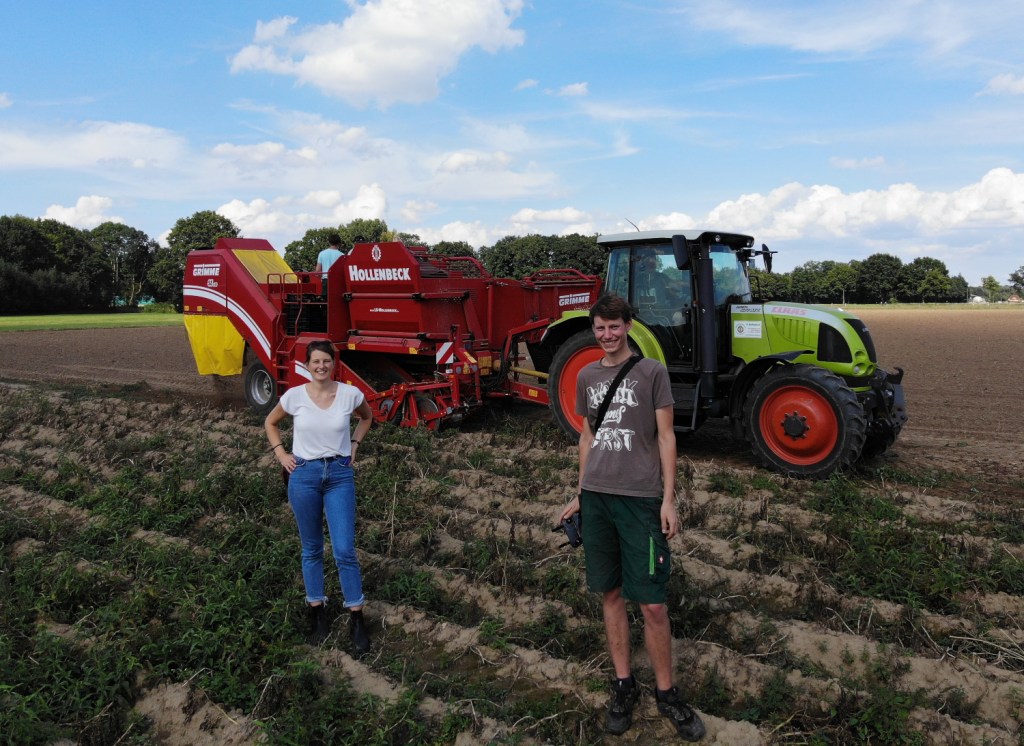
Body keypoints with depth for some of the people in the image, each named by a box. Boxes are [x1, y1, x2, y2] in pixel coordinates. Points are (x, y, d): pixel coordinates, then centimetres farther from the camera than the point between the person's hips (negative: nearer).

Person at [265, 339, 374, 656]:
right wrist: (281, 454, 3)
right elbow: (270, 423, 13)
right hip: (304, 475, 1)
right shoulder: (294, 396, -6)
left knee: (344, 550, -4)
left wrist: (354, 445, 6)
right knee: (312, 549, 11)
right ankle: (317, 612, 26)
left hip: (340, 474, -1)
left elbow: (367, 417, 16)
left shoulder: (350, 393, -7)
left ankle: (356, 619, 8)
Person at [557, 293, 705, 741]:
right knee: (611, 594, 11)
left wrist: (668, 499, -7)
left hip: (640, 498, -4)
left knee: (652, 604, -1)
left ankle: (666, 692, 17)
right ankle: (624, 684, 25)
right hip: (596, 497, 4)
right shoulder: (587, 377, 11)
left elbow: (666, 437, -1)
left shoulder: (652, 372, -1)